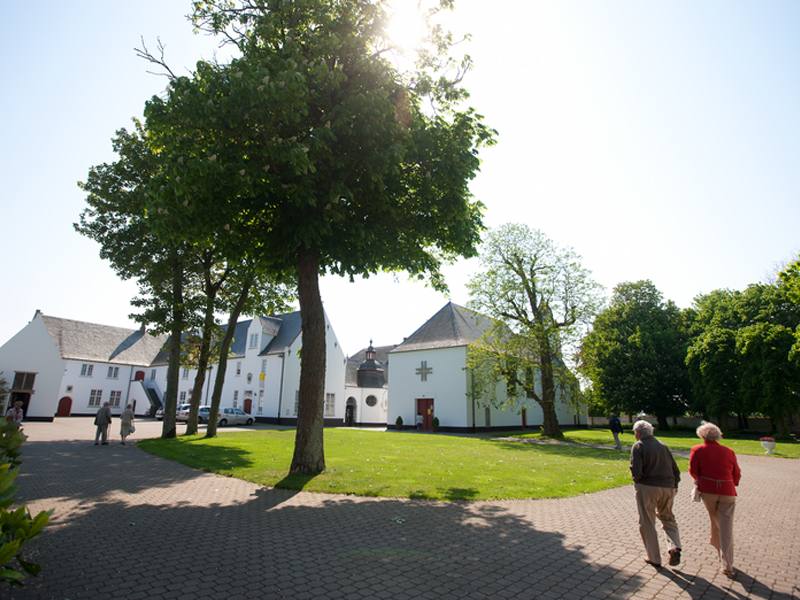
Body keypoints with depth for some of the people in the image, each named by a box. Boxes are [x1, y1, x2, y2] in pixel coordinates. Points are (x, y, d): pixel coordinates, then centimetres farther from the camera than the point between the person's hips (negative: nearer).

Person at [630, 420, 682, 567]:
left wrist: (636, 481, 3)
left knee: (647, 523, 8)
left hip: (647, 488, -5)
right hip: (667, 487, 5)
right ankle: (675, 547, 1)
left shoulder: (638, 446, -8)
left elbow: (636, 470, -17)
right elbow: (675, 469, 12)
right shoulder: (662, 445, 8)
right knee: (668, 518, 22)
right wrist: (674, 485, 26)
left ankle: (654, 558, 14)